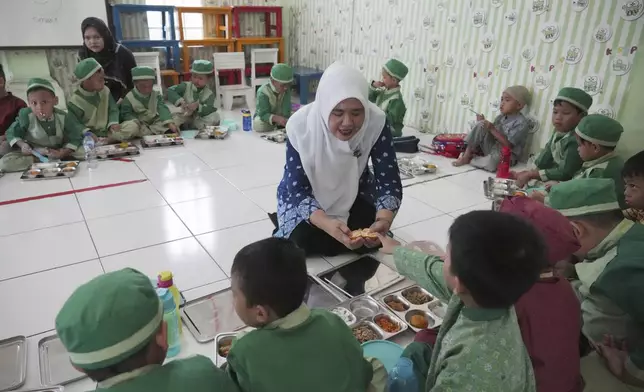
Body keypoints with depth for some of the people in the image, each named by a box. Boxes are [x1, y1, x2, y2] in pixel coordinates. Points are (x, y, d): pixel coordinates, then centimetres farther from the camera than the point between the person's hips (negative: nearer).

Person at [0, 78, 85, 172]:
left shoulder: (64, 117, -17)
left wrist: (62, 153, -30)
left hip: (59, 151, 0)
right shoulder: (25, 116, -17)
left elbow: (75, 138, -14)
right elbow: (11, 133, -4)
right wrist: (22, 145, -26)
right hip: (33, 152, 1)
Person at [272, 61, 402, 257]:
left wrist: (383, 220, -46)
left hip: (354, 192, 2)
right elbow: (297, 189, -30)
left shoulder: (377, 122, -29)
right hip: (307, 195, -2)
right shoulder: (300, 126, -32)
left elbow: (389, 181, -25)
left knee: (374, 236, -16)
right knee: (303, 240, -22)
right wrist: (328, 224, -49)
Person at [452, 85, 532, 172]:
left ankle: (471, 159, -8)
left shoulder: (522, 123, -15)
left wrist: (492, 129, -23)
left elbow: (508, 145, -22)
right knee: (481, 125, -12)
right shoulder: (500, 117, 8)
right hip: (491, 148, 7)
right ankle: (466, 156, -13)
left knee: (490, 163, -42)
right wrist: (484, 122, -4)